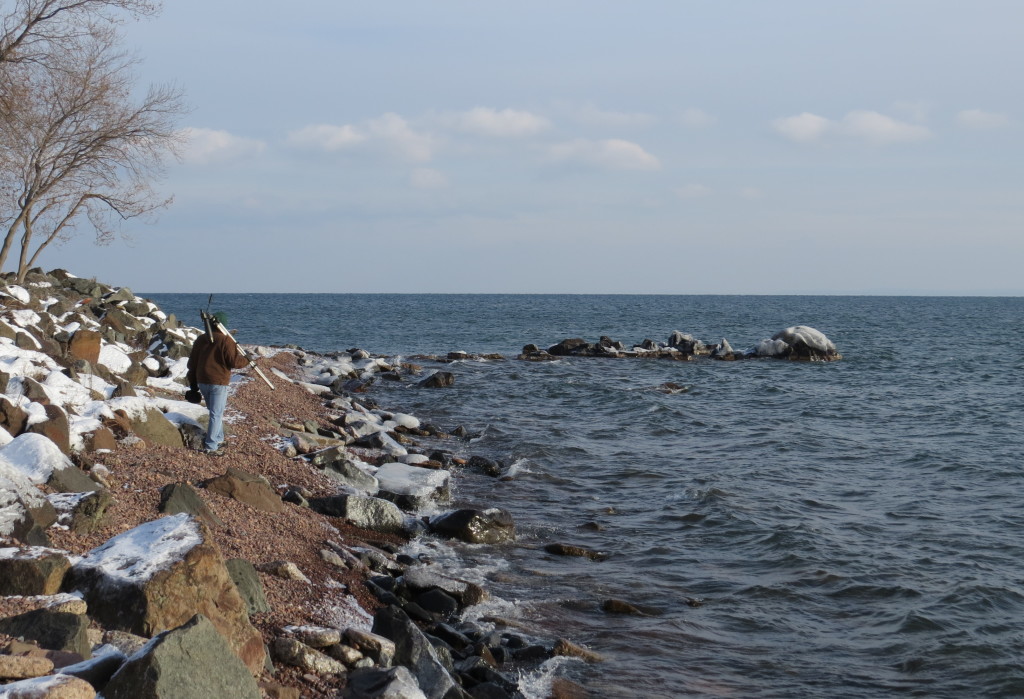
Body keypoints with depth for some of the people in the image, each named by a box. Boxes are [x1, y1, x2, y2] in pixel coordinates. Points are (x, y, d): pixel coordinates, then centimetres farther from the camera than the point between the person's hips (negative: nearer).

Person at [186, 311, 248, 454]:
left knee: (214, 411, 22)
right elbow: (234, 362, -15)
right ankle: (211, 446, -6)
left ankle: (218, 439, 29)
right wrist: (246, 360, 5)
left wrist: (193, 382, 19)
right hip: (218, 383, -6)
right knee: (217, 414, -2)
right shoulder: (226, 341, -12)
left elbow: (192, 362, 12)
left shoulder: (200, 339, 8)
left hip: (202, 382, 6)